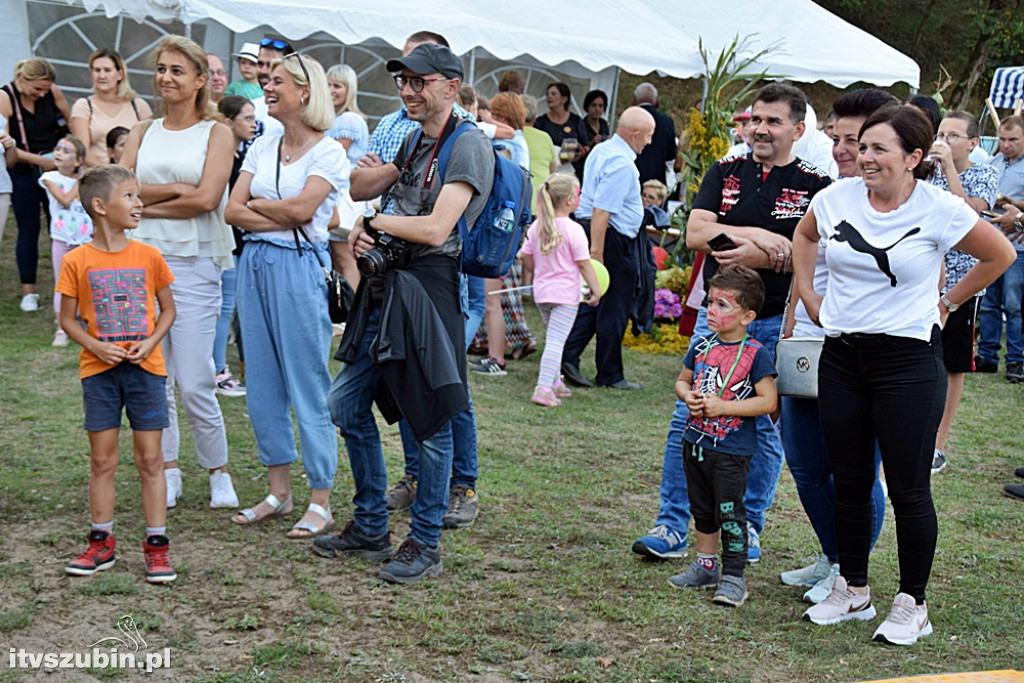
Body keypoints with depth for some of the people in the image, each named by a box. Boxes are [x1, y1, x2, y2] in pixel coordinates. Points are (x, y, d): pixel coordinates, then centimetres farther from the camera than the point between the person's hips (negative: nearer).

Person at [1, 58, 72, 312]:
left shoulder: (52, 92, -4)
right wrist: (39, 160, -20)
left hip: (54, 169, 2)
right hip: (23, 173, -2)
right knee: (28, 230, 0)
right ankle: (28, 291, 7)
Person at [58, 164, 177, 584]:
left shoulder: (149, 257, 0)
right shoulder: (77, 262, -3)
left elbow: (167, 310, 8)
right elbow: (68, 319, 2)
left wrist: (150, 342, -9)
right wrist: (96, 346, -14)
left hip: (146, 368, 1)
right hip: (99, 371, 0)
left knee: (150, 458, 3)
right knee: (102, 459, 7)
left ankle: (156, 545, 9)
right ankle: (101, 542, 19)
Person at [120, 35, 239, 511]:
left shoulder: (216, 133, 3)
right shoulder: (142, 134, 15)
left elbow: (206, 198, -11)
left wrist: (145, 203, -4)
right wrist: (174, 189, -9)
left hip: (193, 264, -4)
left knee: (194, 385, -6)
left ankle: (219, 473, 13)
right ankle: (167, 473, 19)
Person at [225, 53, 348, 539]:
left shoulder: (329, 152, -6)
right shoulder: (262, 147, 12)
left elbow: (301, 207, -18)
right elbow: (233, 210, 4)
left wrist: (257, 204, -3)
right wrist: (282, 218, -9)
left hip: (300, 267, -7)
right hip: (255, 263, 7)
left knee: (308, 385, -3)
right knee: (262, 383, 10)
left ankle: (320, 502, 5)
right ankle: (278, 492, 21)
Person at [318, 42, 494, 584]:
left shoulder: (469, 146, -10)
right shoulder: (414, 140, 17)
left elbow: (435, 229, -20)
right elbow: (359, 190, 24)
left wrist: (374, 221, -5)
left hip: (429, 288, -9)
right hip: (385, 285, 9)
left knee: (430, 421, 0)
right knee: (346, 404, 12)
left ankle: (425, 544, 12)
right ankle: (370, 528, 25)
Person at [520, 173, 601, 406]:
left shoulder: (537, 226, 4)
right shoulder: (573, 229, -15)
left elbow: (525, 257, 10)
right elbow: (584, 263, -13)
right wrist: (596, 289, -5)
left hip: (541, 291, 7)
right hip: (565, 293, -7)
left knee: (554, 339, 21)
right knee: (556, 341, -8)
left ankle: (555, 384, 29)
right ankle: (544, 388, -16)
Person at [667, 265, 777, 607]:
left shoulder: (755, 354, -12)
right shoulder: (702, 347, 5)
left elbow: (768, 401, -16)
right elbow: (682, 381, 17)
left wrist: (722, 406, -20)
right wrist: (688, 396, -7)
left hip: (732, 450, -6)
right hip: (695, 441, 6)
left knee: (729, 512, -3)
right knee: (702, 509, 17)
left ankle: (733, 577, 6)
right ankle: (706, 564, 32)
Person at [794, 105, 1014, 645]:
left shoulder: (939, 210, -10)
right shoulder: (837, 198, 0)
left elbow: (1000, 256, 4)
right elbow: (804, 238, 22)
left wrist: (947, 303, 5)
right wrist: (808, 294, 14)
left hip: (908, 359, -4)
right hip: (841, 354, 4)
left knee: (908, 489, 1)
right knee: (848, 482, 12)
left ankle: (912, 605, 14)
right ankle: (851, 591, 26)